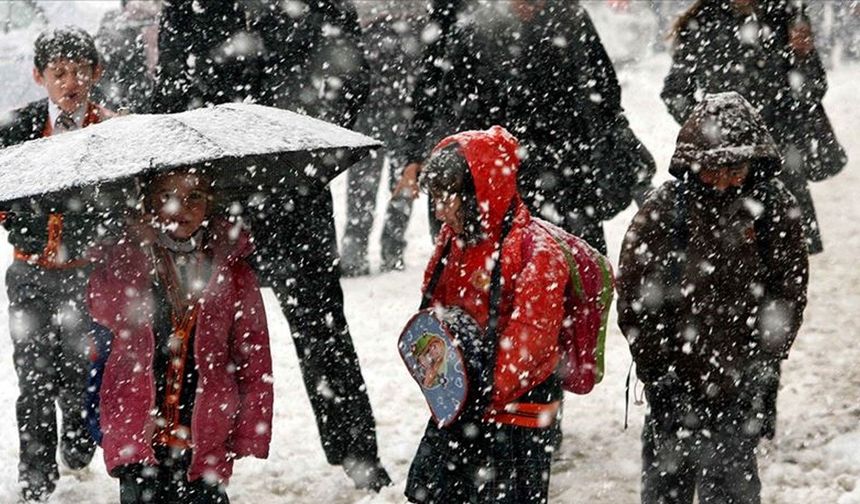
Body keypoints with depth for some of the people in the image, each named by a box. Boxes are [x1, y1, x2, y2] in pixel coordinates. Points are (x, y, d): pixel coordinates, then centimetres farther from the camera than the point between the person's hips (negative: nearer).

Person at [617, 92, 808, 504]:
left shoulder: (776, 211, -5)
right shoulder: (663, 211, -9)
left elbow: (789, 298, 2)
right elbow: (634, 301, -5)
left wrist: (762, 369, -4)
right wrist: (658, 373, -7)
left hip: (740, 385, 0)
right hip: (675, 377, 0)